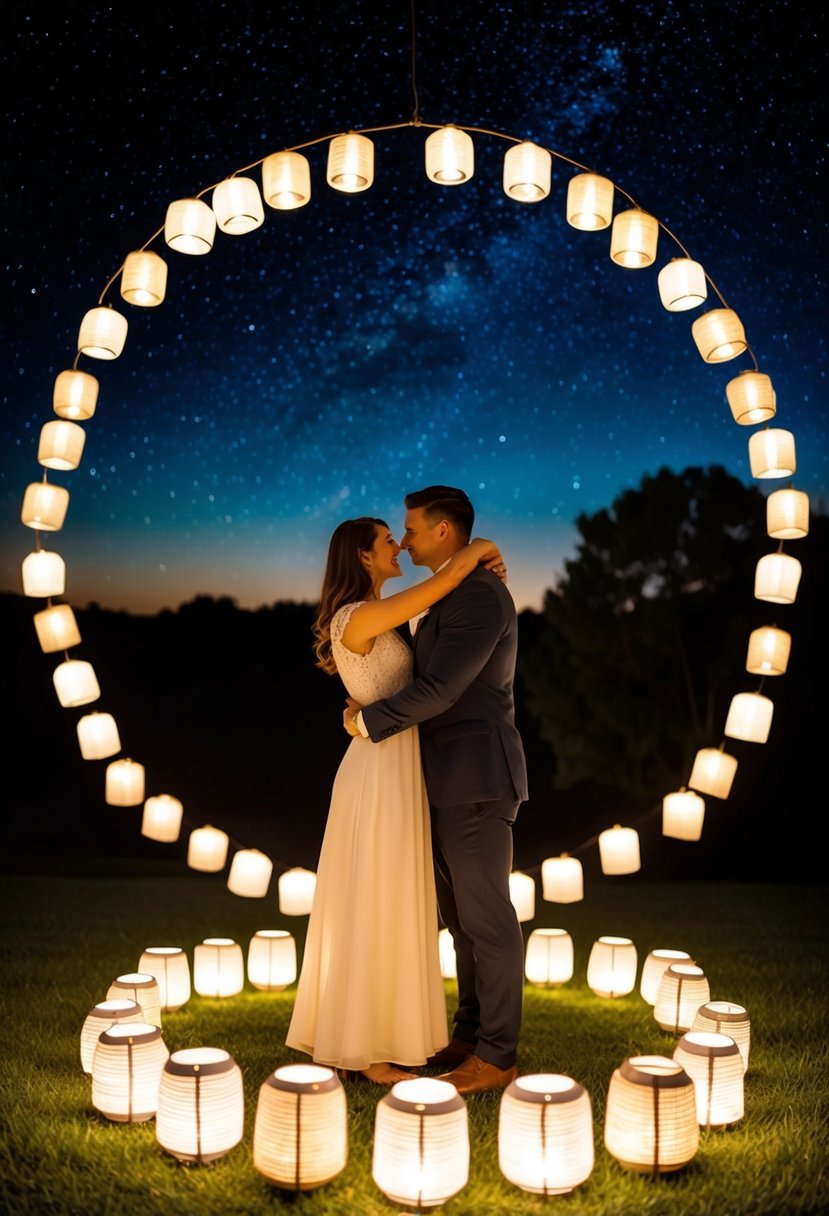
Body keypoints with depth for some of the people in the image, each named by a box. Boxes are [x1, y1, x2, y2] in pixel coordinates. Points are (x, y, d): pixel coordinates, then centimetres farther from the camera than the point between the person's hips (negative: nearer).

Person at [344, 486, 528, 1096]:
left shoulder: (480, 594, -17)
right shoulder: (453, 596, 17)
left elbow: (438, 689, -22)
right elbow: (432, 681, 21)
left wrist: (368, 720, -8)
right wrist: (374, 701, 3)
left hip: (477, 778, -10)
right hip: (453, 779, 10)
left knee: (487, 918, -2)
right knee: (461, 914, 15)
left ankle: (497, 1057, 8)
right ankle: (471, 1035, 26)